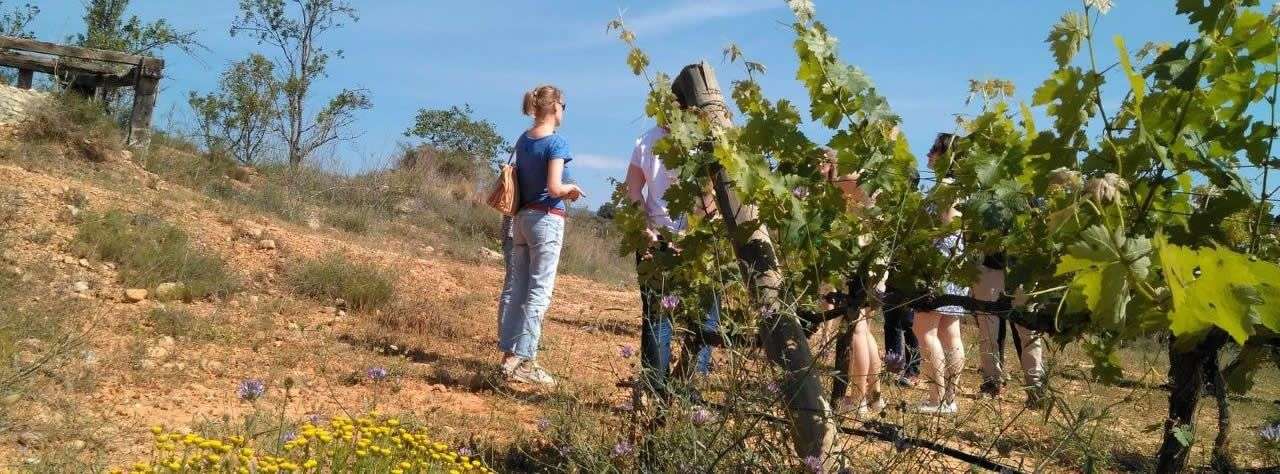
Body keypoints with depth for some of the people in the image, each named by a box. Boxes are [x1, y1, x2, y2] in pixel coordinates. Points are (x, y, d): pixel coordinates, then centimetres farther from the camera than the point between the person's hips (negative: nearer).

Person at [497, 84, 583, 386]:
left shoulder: (523, 140, 9)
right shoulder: (556, 143, -13)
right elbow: (554, 188, -21)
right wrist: (572, 189, -1)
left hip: (522, 217, 7)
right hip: (547, 219, -7)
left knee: (519, 290, 12)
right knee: (539, 293, -3)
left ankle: (509, 353, 16)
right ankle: (522, 361, -4)